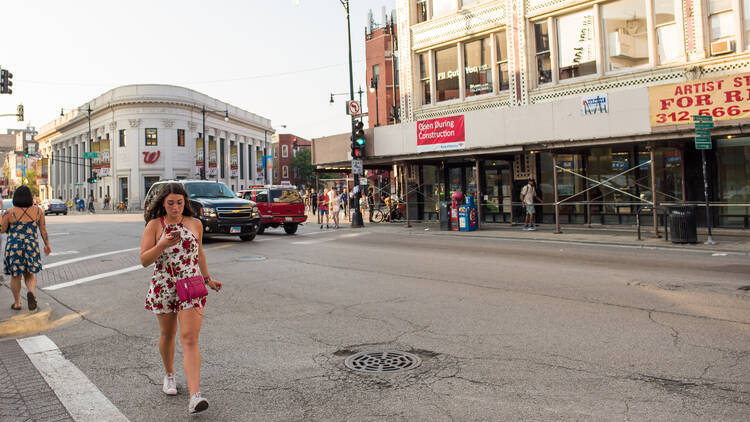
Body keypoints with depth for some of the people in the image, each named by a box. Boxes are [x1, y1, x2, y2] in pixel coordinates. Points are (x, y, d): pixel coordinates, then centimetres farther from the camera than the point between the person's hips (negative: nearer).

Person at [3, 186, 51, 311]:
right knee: (30, 274, 14)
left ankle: (17, 303, 19)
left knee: (15, 275, 12)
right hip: (31, 246, 1)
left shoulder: (10, 212, -7)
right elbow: (43, 229, 2)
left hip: (13, 246, -1)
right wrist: (47, 244, 11)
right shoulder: (38, 211, -2)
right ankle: (31, 292, -13)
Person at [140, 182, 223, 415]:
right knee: (168, 335, 19)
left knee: (190, 339, -11)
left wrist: (207, 278, 22)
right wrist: (163, 244, -25)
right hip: (163, 288, 1)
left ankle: (194, 396, -18)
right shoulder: (154, 225, -4)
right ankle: (169, 374, 46)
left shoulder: (195, 224, 1)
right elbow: (144, 260, -9)